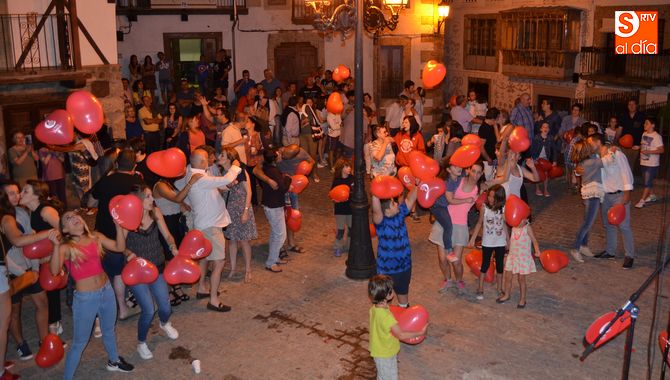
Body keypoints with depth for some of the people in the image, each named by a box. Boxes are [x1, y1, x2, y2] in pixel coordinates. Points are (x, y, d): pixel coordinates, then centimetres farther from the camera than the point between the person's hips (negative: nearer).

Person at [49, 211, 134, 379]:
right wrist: (56, 246, -40)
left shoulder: (96, 236, 0)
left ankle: (113, 361, 51)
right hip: (85, 298, -5)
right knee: (80, 342, 6)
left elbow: (119, 247, -5)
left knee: (109, 330, 27)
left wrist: (118, 225, -14)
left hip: (106, 291, 5)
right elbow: (54, 270, -28)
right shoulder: (66, 247, -13)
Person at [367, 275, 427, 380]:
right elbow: (401, 335, -28)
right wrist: (420, 333, -20)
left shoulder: (374, 308, -10)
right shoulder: (387, 317, -36)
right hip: (386, 355, -7)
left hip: (379, 351, 7)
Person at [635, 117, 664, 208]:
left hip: (652, 164, -8)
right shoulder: (644, 134, 7)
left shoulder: (657, 136, -16)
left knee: (647, 182, -5)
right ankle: (652, 196, 36)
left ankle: (642, 201, -3)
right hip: (644, 162, 8)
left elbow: (661, 150, -18)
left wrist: (648, 152, -26)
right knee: (648, 181, 20)